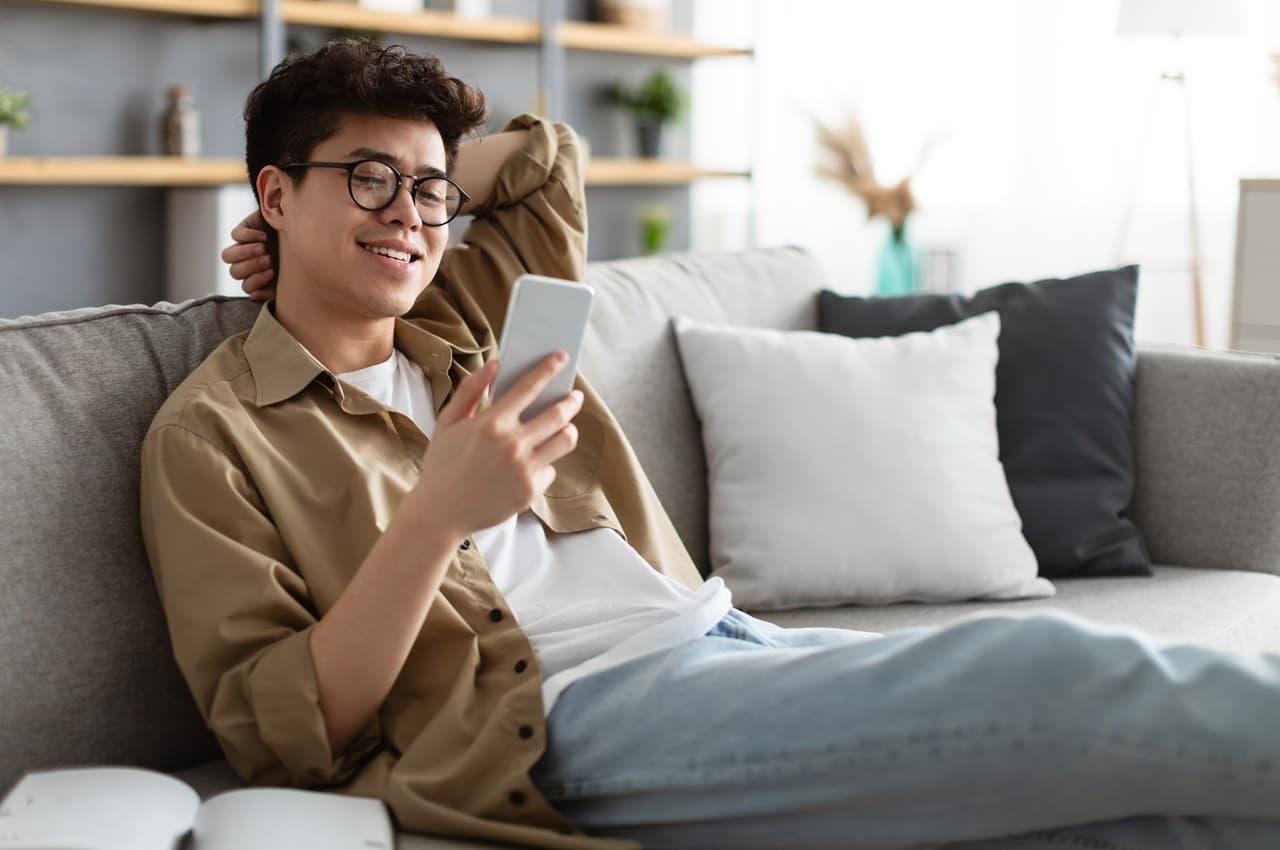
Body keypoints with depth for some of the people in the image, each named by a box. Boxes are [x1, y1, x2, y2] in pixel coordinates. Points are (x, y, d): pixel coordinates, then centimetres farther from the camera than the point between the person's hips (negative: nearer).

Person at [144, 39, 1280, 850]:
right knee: (1054, 673, -26)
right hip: (570, 709, -7)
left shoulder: (464, 324, 23)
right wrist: (438, 514, -16)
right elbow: (280, 741, -5)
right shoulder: (212, 434, 4)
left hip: (718, 633, 7)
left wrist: (338, 236, 27)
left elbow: (544, 157, 40)